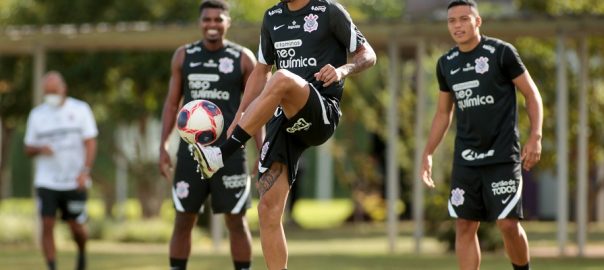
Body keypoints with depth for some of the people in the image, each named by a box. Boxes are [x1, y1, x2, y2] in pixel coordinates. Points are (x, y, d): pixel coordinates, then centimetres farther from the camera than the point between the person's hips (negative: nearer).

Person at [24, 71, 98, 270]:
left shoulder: (80, 110, 1)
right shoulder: (37, 114, 7)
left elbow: (90, 143, -3)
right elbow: (28, 149, 11)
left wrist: (85, 171, -16)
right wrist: (40, 149, -13)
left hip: (74, 183, -1)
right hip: (46, 183, 1)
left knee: (76, 227, 4)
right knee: (47, 225, -10)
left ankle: (82, 253, 36)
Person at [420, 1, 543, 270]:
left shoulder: (501, 53, -5)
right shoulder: (446, 64, 10)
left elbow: (532, 94, -1)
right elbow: (443, 113, 20)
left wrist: (535, 137, -11)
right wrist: (428, 154, 15)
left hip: (503, 156, -5)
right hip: (466, 158, 5)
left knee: (508, 224, -11)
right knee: (464, 226, 1)